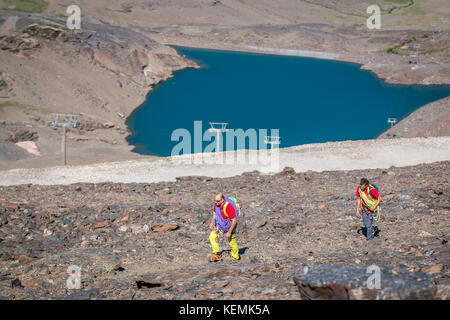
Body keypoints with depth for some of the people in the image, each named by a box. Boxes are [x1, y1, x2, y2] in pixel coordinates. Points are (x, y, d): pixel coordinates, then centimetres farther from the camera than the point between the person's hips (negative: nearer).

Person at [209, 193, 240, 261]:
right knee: (212, 237, -8)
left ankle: (235, 257, 35)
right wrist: (212, 223, 3)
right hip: (220, 225, 6)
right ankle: (217, 254, 2)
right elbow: (214, 212, 9)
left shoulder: (228, 207, -36)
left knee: (232, 243, 10)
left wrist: (229, 232, -28)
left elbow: (234, 220, -31)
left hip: (229, 226, -6)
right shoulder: (217, 203, -14)